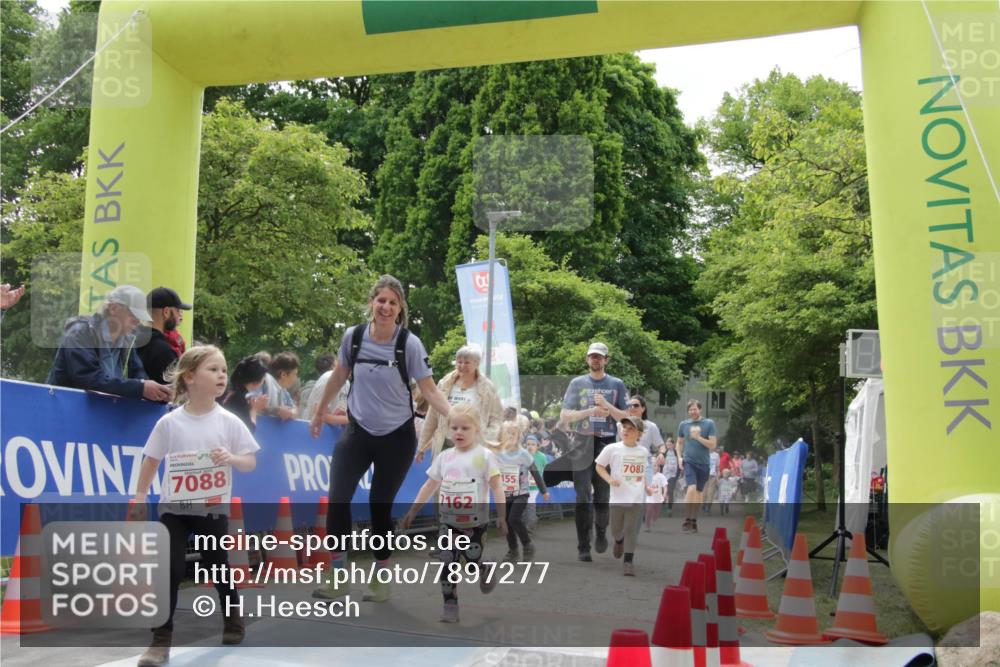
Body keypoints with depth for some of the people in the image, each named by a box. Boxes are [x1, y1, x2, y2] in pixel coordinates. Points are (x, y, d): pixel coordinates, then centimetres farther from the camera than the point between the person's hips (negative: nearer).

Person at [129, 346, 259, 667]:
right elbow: (151, 460, 4)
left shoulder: (229, 422, -5)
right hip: (174, 507, 0)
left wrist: (232, 458, -21)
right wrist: (140, 496, 1)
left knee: (217, 565, 12)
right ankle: (161, 640, 1)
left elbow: (251, 462, -1)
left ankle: (233, 619, 37)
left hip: (213, 507, 1)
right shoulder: (169, 422, -6)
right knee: (170, 568, -7)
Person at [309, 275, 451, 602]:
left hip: (396, 436, -2)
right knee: (338, 499, -9)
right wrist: (320, 412, 21)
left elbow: (430, 390, -15)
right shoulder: (353, 335, -6)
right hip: (358, 431, 2)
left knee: (380, 505, 4)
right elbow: (338, 377, 11)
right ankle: (336, 579, 3)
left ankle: (381, 579, 21)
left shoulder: (409, 344, -14)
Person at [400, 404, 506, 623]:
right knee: (448, 564, -2)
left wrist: (501, 516, -17)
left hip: (475, 522, -4)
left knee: (472, 563, -3)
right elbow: (430, 486, 13)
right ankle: (450, 606, 7)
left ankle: (485, 571, 32)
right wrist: (412, 512, 12)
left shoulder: (484, 456, -7)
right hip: (449, 522, 4)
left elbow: (496, 487, -10)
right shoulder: (444, 457, 6)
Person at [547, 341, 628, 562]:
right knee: (583, 498, -4)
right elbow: (564, 416, 2)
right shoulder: (577, 383, 8)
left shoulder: (616, 384, 8)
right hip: (582, 444, 0)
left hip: (607, 444, 0)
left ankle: (601, 534, 29)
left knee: (603, 495, 6)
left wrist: (607, 406, -13)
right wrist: (590, 411, -11)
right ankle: (583, 547, -1)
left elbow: (625, 417, 4)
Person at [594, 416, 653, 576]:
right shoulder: (612, 449, -7)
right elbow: (599, 466, 1)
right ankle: (619, 541, 45)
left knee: (632, 530, 0)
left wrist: (647, 487, 8)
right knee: (616, 530, 11)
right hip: (618, 498, -1)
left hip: (636, 498, 1)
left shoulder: (643, 451, 5)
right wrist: (609, 479, -14)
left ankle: (628, 562, 7)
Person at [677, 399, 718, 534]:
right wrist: (679, 456, 3)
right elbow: (679, 443, 17)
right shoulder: (683, 424, 4)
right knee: (691, 488, -19)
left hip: (703, 463, 1)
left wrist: (698, 437, -17)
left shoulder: (709, 424, -2)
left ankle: (694, 521, 23)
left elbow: (712, 445, -5)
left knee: (699, 492, 10)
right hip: (689, 461, -1)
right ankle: (687, 520, -11)